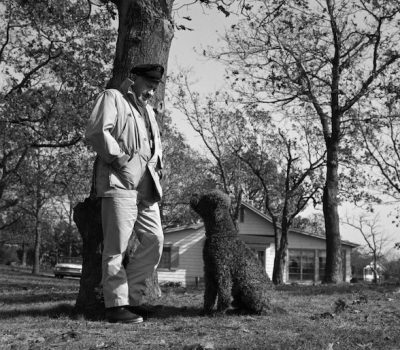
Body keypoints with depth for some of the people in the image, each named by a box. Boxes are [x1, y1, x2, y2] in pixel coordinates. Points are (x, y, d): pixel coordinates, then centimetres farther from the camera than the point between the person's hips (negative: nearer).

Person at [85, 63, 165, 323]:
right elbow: (97, 132, -12)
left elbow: (157, 142, 37)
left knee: (155, 240, 2)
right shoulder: (112, 98, 3)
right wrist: (119, 158, -13)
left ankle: (130, 296, 12)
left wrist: (158, 163, 18)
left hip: (146, 186, 8)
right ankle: (116, 305, -1)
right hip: (119, 183, -8)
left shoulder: (148, 110, 28)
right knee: (117, 246, -5)